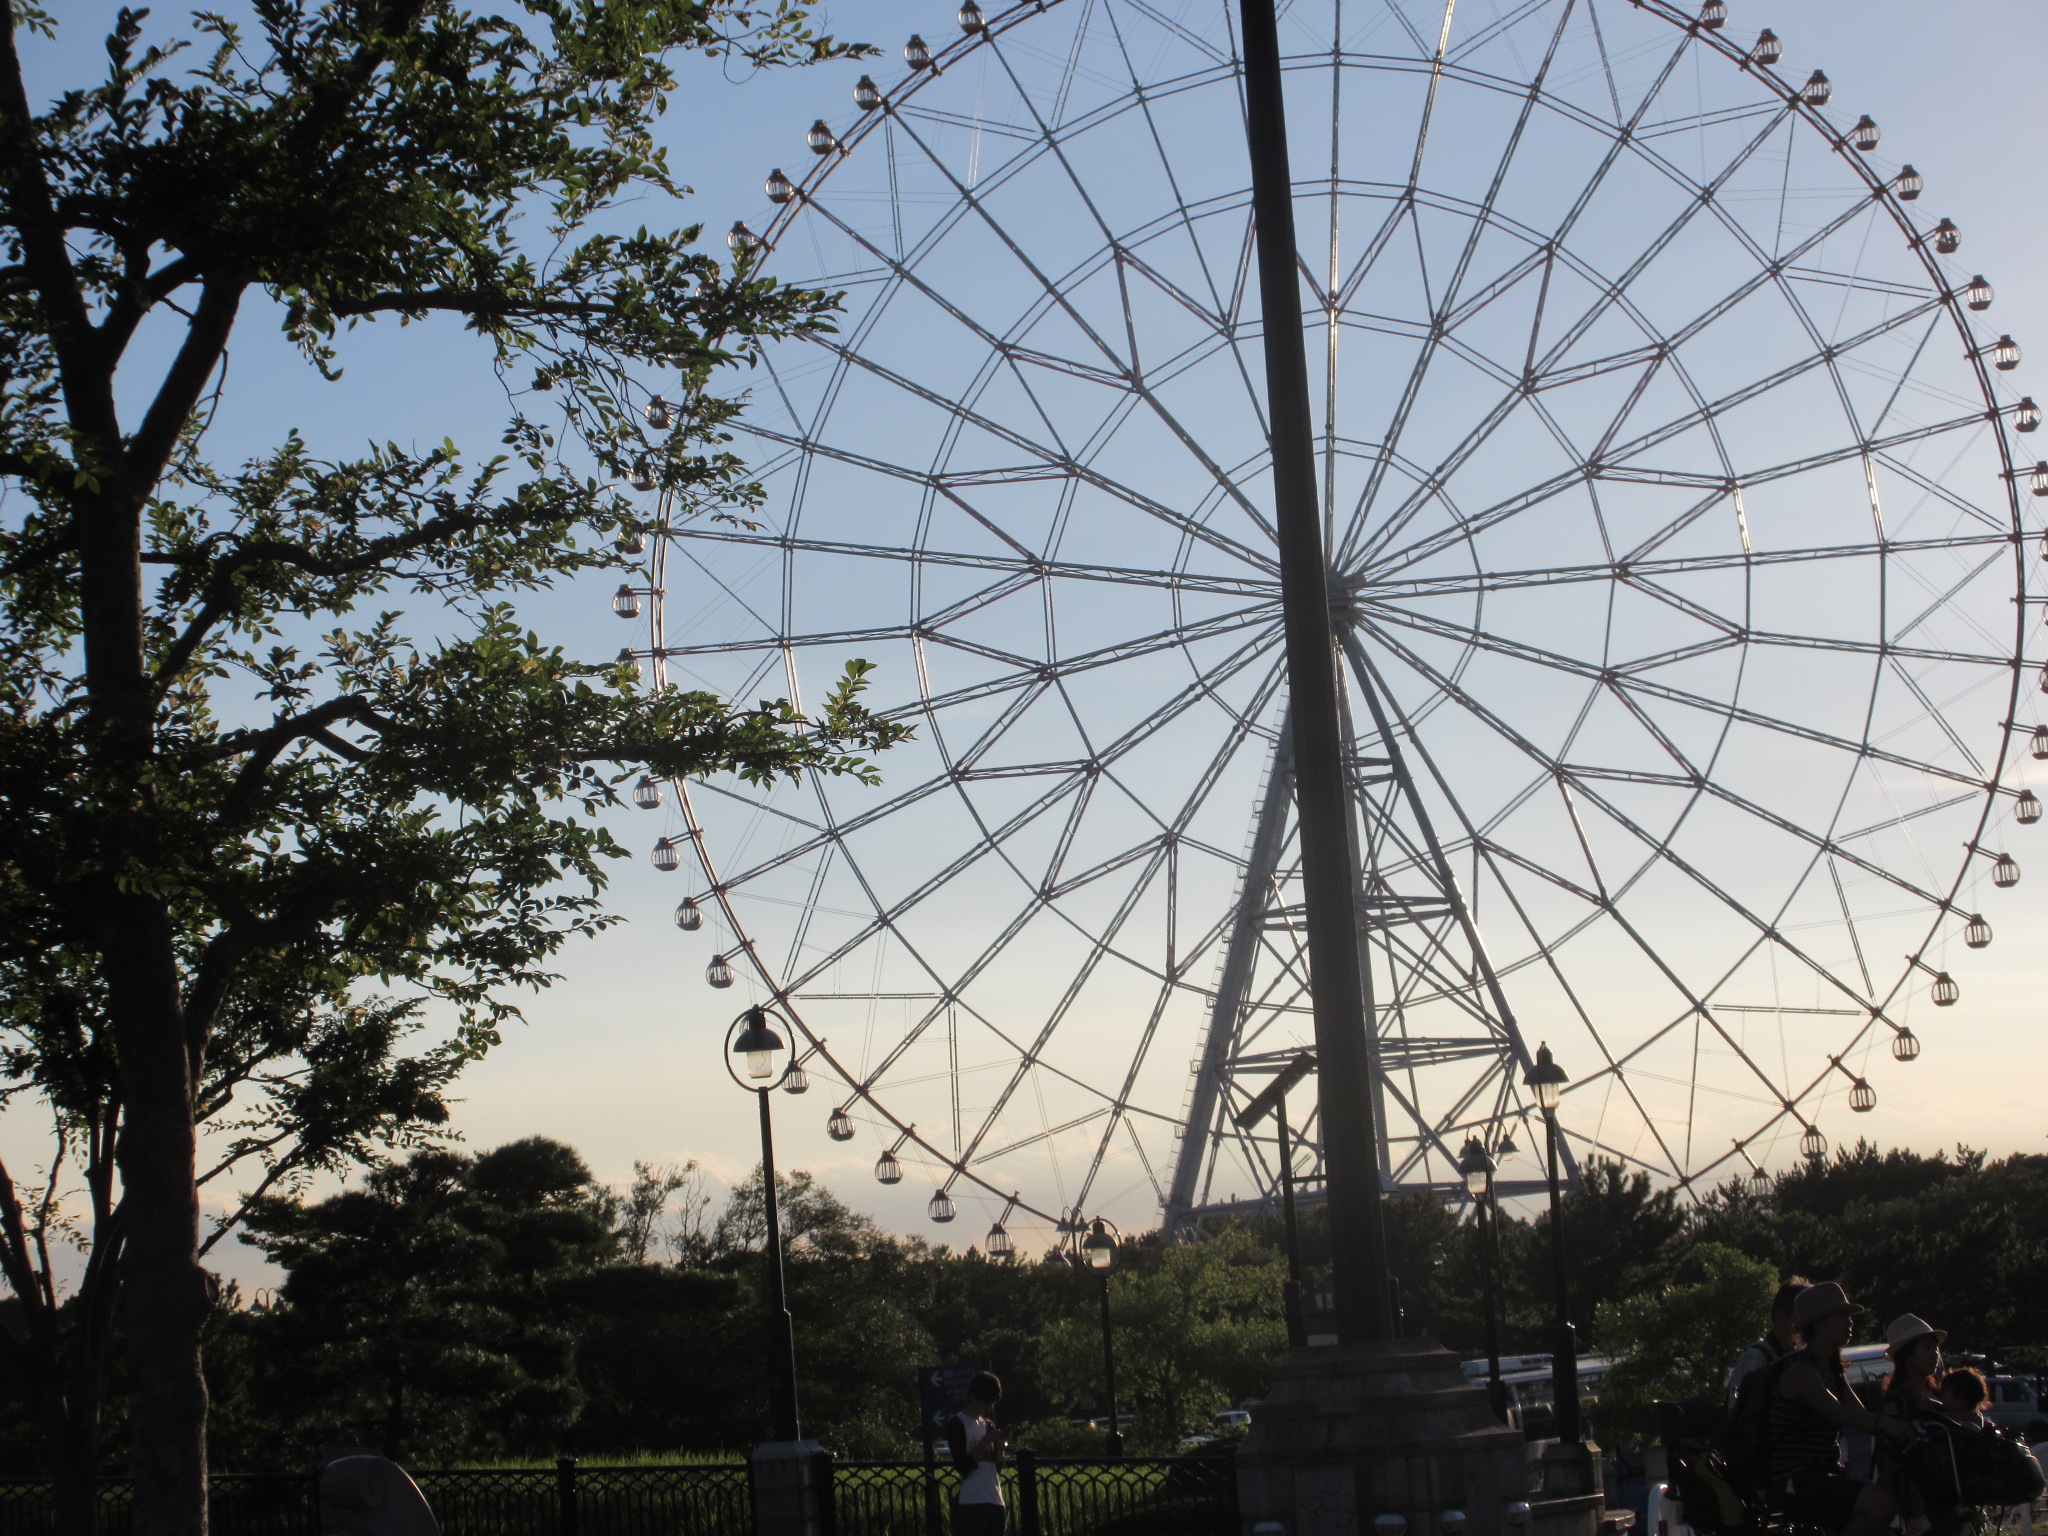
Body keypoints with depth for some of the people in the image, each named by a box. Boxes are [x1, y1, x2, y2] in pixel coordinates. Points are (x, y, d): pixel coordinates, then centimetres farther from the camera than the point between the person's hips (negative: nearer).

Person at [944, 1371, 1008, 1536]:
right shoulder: (957, 1424, -3)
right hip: (971, 1504, -7)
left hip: (995, 1502, 7)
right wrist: (985, 1442, -15)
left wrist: (1000, 1446, 0)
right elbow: (963, 1466, -11)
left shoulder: (988, 1425, 19)